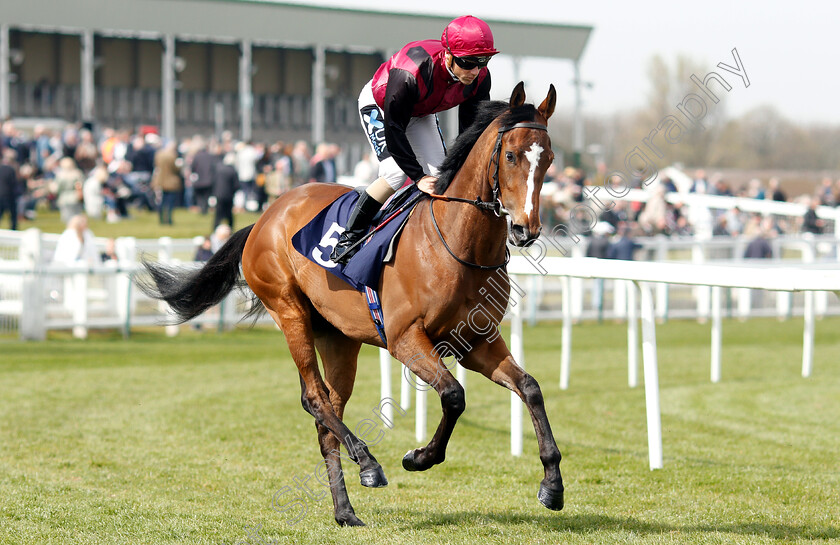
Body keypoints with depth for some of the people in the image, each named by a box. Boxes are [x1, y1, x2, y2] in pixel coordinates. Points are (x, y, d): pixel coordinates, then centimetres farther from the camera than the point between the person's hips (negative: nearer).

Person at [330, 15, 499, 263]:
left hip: (421, 112, 6)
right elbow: (393, 131, -34)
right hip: (378, 105, -6)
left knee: (439, 175, -6)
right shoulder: (409, 74, -45)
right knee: (396, 172, -22)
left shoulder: (480, 78, -27)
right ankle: (349, 237, -10)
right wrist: (418, 177, -33)